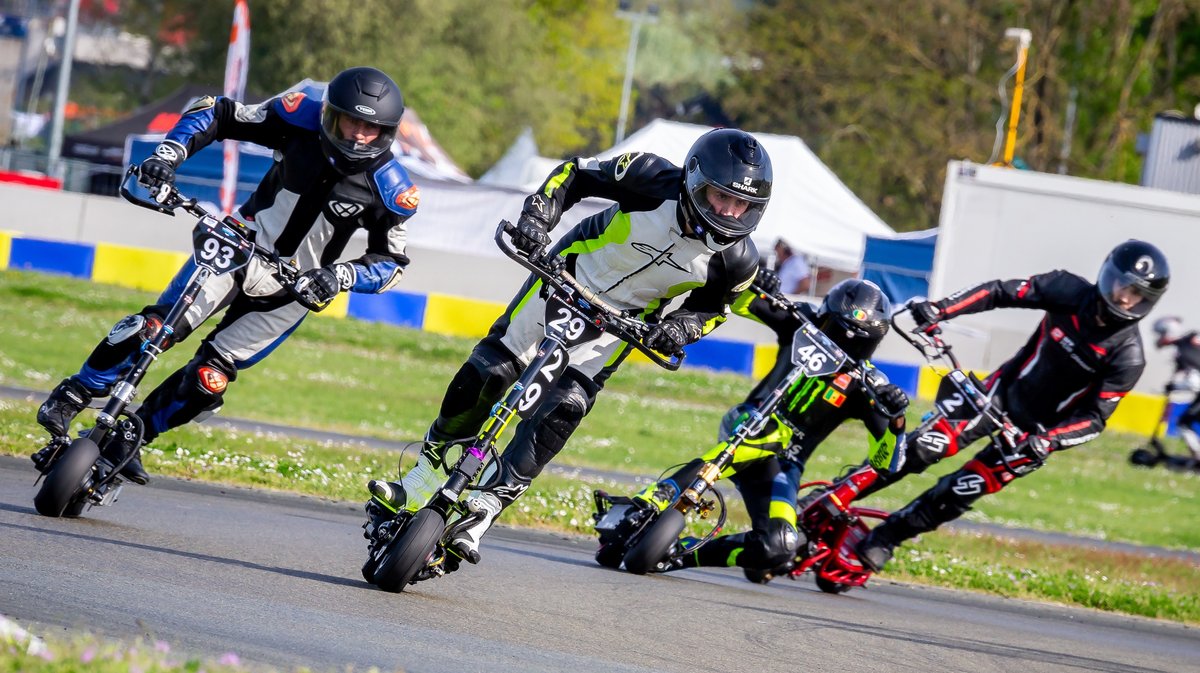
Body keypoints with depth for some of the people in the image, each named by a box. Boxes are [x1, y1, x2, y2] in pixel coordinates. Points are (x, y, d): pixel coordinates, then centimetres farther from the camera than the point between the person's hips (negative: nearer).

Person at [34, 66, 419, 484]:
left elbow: (391, 262, -7)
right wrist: (170, 152, -19)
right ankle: (69, 400, -4)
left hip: (292, 291, 0)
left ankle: (131, 439, 10)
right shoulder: (304, 114, -13)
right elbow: (216, 114, -4)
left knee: (209, 379, -9)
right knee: (155, 325, -18)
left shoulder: (390, 188, -15)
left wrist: (341, 276, -26)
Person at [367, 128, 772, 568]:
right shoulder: (656, 181, -28)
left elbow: (711, 308, -1)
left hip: (620, 321, 0)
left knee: (564, 409, -19)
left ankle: (482, 512, -18)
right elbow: (575, 173, -14)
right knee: (485, 374, -5)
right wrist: (537, 216, -31)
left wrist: (680, 327, -24)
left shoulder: (736, 261, -22)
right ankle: (419, 486, 11)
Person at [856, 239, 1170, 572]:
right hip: (1004, 391, 2)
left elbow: (1095, 418, -16)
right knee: (921, 449, -13)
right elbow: (1000, 292, -10)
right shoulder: (1072, 292, -13)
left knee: (958, 492, -8)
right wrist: (938, 310, -21)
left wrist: (1049, 441, -32)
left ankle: (884, 540, 6)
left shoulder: (1128, 357, -18)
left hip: (1039, 429, -2)